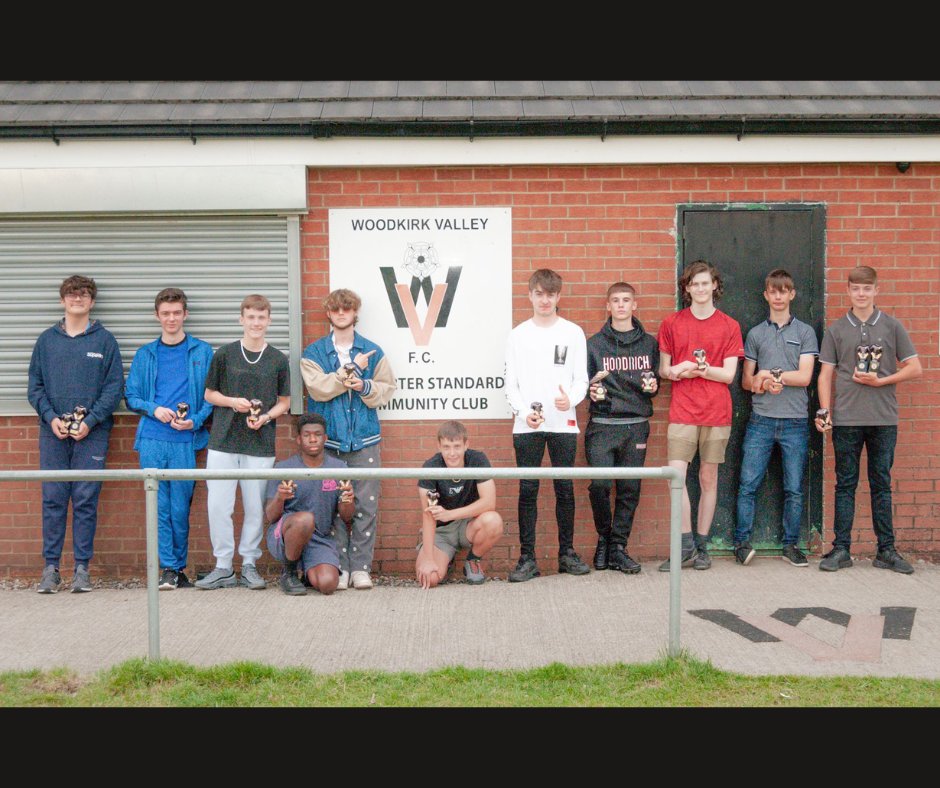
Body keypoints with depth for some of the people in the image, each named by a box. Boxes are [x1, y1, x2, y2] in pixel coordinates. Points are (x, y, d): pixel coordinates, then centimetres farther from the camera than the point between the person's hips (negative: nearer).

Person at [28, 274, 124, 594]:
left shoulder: (105, 340, 5)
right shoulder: (47, 340, 11)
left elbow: (115, 386, -1)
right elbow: (35, 385, 9)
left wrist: (90, 421, -11)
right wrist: (51, 417, -7)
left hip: (92, 432, -2)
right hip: (53, 432, 2)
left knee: (86, 501, -1)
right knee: (53, 499, 2)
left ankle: (82, 567, 6)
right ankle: (50, 567, 8)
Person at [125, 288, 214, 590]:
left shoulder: (202, 352, 7)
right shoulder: (145, 355, 13)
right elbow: (131, 395, 12)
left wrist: (196, 420, -11)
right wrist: (154, 409, -7)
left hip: (186, 441, -1)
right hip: (151, 440, 2)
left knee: (180, 508, 0)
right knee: (159, 506, 0)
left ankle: (179, 567, 14)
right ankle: (168, 568, 6)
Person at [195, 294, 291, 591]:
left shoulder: (278, 360, 5)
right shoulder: (225, 354, 3)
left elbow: (284, 402, 10)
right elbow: (210, 394, 9)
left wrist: (265, 417, -9)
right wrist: (233, 402, -10)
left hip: (261, 446, 0)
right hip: (223, 442, 0)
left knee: (256, 508, 5)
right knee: (218, 506, 0)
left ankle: (249, 564, 18)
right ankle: (223, 567, 11)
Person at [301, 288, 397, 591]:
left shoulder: (373, 351, 10)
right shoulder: (313, 353, 6)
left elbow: (387, 388, 6)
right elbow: (318, 387, -9)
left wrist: (365, 387, -12)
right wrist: (351, 370, -10)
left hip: (364, 440, 1)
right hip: (329, 441, -1)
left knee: (366, 506, -1)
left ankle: (361, 566, 7)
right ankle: (339, 566, 8)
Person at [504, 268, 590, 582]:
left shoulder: (573, 333, 6)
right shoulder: (518, 334, 8)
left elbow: (581, 378, 3)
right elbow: (511, 382, 6)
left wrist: (571, 399, -18)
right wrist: (524, 411, -11)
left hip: (563, 423, 0)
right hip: (526, 425, 0)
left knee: (565, 488, 4)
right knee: (528, 490, 0)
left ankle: (567, 553, 16)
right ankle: (527, 558, 5)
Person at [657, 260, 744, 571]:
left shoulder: (729, 326, 5)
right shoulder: (671, 324, 7)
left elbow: (728, 374, -1)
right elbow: (663, 369, 11)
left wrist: (694, 368, -16)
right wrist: (673, 371, -13)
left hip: (716, 413, 0)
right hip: (682, 412, 0)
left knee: (708, 478, 5)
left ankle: (701, 546, 15)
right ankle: (686, 545, -1)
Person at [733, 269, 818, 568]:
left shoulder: (805, 332, 7)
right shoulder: (755, 334, 12)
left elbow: (804, 376, -4)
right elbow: (746, 381, 10)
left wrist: (769, 374, -7)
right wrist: (763, 383, -10)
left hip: (795, 422, 0)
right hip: (761, 420, 1)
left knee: (794, 489, 4)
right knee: (748, 485, -4)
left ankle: (791, 544, 15)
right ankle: (742, 543, 3)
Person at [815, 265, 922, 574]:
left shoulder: (892, 326, 6)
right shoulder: (836, 329, 7)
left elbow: (915, 368, 5)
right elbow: (825, 375, 6)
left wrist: (880, 381, -8)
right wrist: (825, 412, -6)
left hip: (884, 419, 0)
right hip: (846, 418, 0)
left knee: (881, 484, 7)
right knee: (845, 484, 4)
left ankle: (886, 551, 14)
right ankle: (841, 550, 9)